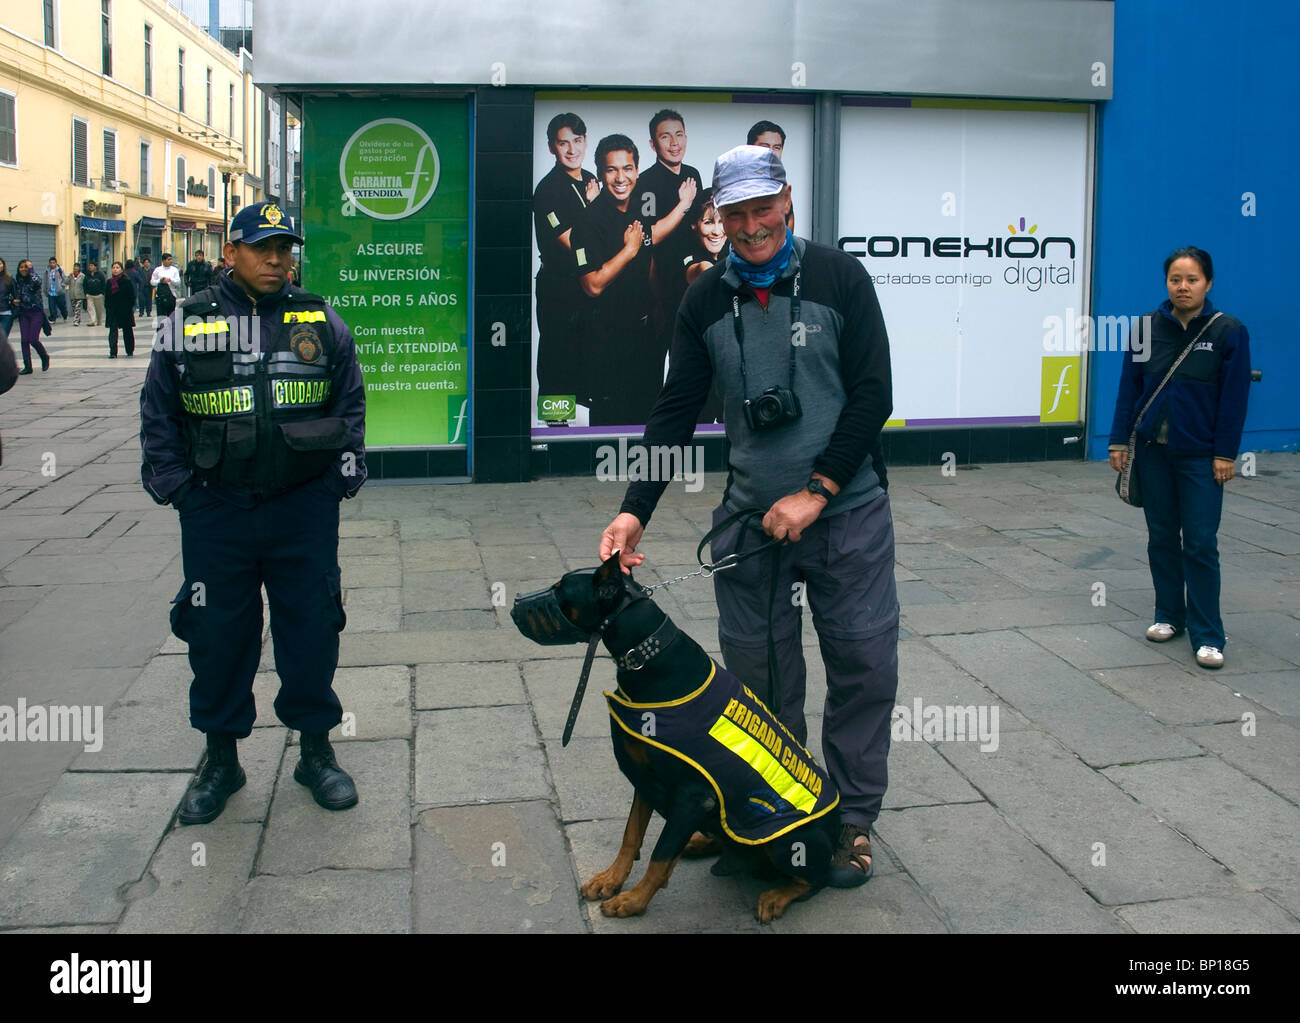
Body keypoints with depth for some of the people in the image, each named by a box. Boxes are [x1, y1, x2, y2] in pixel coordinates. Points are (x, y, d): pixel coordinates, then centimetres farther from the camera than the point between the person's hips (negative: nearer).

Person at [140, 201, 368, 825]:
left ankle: (316, 750, 23)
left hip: (304, 509, 1)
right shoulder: (188, 324, 3)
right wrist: (173, 486, 1)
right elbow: (158, 413, 7)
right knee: (217, 633, 7)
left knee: (312, 628, 6)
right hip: (215, 513, 0)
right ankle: (221, 757, 25)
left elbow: (351, 403, 10)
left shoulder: (321, 323, 5)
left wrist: (343, 476, 2)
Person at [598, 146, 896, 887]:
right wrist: (636, 510, -5)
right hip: (750, 517, 2)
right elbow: (676, 413, 5)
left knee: (863, 665, 3)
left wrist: (815, 491, -13)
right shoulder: (706, 302, 4)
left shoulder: (839, 277, -4)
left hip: (848, 510, -2)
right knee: (759, 673, 6)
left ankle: (854, 819, 20)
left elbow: (872, 395, -7)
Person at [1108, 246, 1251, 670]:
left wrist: (1225, 454, -8)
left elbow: (1234, 397, -6)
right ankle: (1169, 616, 26)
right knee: (1161, 536, 12)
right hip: (1153, 449, 3)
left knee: (1200, 543, -2)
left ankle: (1207, 635, 5)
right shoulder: (1148, 327, 0)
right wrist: (1119, 440, 1)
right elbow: (1130, 386, 3)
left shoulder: (1228, 331, -7)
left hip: (1200, 455, -3)